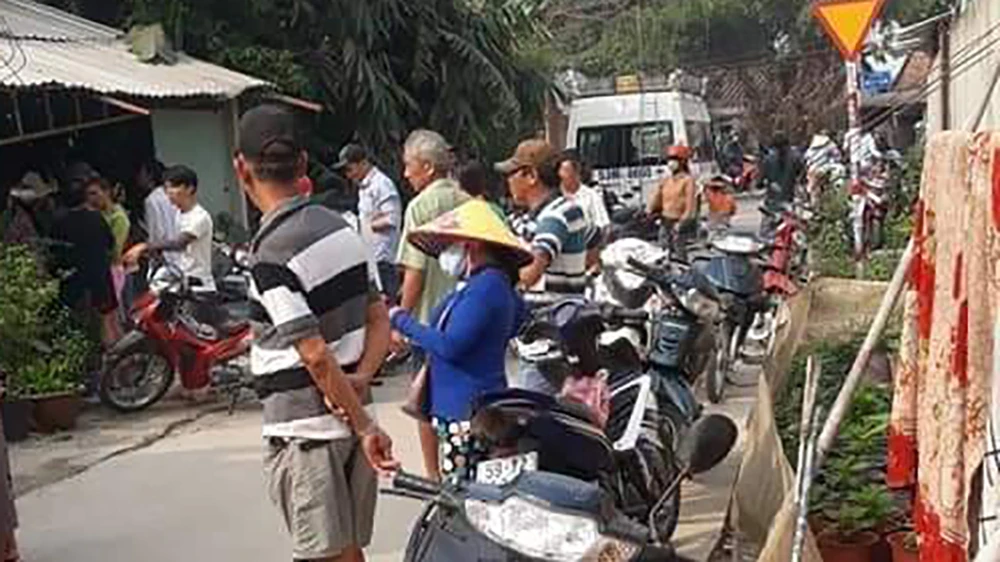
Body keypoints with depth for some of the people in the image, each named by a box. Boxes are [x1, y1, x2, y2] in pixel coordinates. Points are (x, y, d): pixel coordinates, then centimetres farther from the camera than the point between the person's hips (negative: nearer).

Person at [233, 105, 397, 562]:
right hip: (349, 421, 8)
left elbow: (316, 355, -21)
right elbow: (379, 318, 6)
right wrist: (361, 378, -7)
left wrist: (365, 425, -15)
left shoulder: (270, 256, -19)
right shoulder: (341, 227, 6)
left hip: (303, 430, -8)